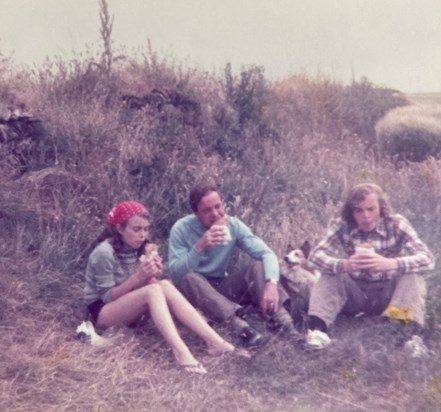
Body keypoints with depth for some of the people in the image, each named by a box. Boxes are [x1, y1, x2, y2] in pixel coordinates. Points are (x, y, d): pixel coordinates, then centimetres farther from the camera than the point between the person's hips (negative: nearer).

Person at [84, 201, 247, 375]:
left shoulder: (135, 248, 4)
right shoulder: (104, 253, -19)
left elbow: (143, 286, 3)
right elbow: (107, 297, -18)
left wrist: (150, 276, -18)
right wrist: (137, 277, -29)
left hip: (128, 308, 6)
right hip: (103, 311, -6)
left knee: (165, 285, -24)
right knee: (153, 290, -32)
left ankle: (214, 341, -34)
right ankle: (180, 351, -50)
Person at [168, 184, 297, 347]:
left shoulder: (233, 224, -8)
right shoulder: (181, 229, -16)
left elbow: (266, 253, -15)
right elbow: (176, 274, -25)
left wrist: (271, 283, -34)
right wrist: (199, 247, -38)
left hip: (222, 286, 3)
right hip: (194, 291, -3)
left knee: (259, 266, -21)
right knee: (189, 278, -37)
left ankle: (282, 320, -38)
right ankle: (238, 323, -48)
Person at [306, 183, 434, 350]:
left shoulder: (397, 225, -14)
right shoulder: (341, 226, -12)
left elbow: (427, 259, -24)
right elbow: (315, 256, -22)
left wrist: (391, 264, -44)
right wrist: (343, 265, -44)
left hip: (387, 294, 0)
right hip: (354, 294, 0)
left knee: (413, 274, -25)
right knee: (330, 275, -26)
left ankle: (405, 328, -40)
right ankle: (317, 328, -40)